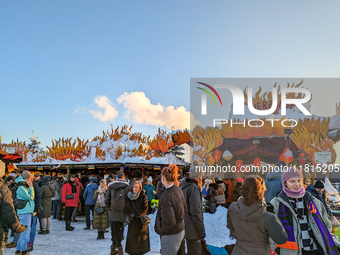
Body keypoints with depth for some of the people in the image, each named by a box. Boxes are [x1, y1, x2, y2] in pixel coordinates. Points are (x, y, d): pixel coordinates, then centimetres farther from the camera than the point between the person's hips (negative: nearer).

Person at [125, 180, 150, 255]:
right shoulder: (128, 197, 3)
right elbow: (126, 208, 10)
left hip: (141, 221, -3)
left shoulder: (143, 197, -8)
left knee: (140, 239, 3)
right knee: (131, 238, 5)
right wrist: (130, 215, -6)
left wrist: (135, 215, -14)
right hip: (132, 221, 3)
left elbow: (145, 209, -11)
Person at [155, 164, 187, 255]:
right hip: (180, 231, 8)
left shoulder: (166, 195, -27)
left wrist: (157, 227, -11)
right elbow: (184, 207, 12)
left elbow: (169, 222, -27)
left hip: (170, 235, -8)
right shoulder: (179, 190, -1)